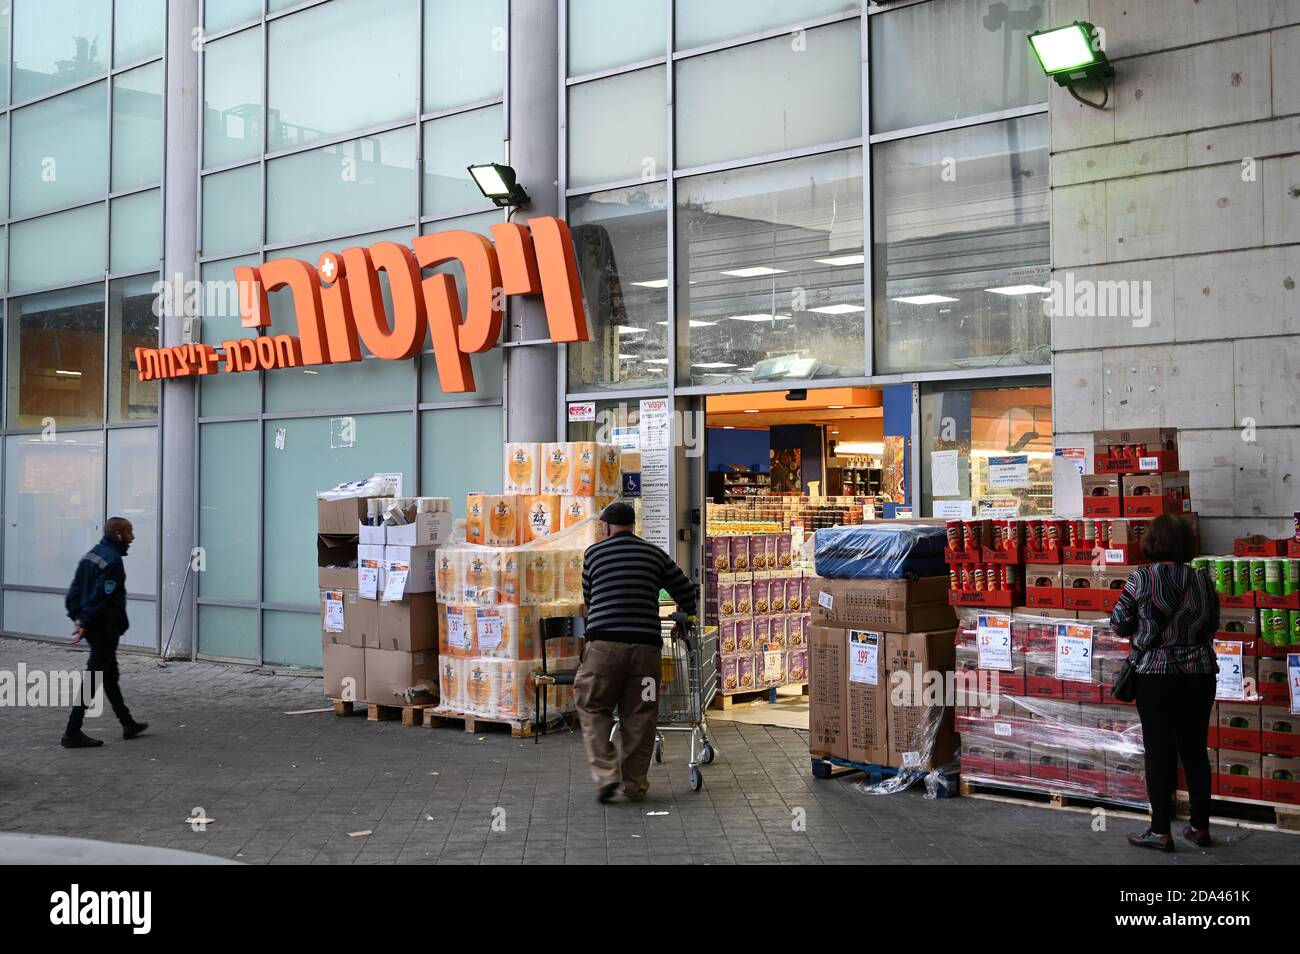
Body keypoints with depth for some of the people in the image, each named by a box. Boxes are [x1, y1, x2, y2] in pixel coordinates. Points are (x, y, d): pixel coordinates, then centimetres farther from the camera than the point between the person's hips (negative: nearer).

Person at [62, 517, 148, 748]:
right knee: (93, 678, -4)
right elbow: (100, 597, -23)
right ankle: (72, 733, -2)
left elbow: (75, 589, 10)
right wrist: (86, 624, -19)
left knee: (110, 675, 18)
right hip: (106, 627, -10)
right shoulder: (113, 560, -19)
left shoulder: (91, 555, 11)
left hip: (93, 627, 10)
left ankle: (128, 724, 30)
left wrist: (77, 616, 5)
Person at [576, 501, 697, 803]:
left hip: (604, 642, -1)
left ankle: (606, 774, -2)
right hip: (645, 643, 2)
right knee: (639, 716, 8)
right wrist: (687, 617, 39)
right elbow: (685, 590, 20)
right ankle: (635, 784, 13)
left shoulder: (593, 553, 11)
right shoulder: (655, 554, 14)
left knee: (593, 709, 10)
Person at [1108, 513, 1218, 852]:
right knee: (1195, 749, 13)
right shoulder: (1203, 580, 1)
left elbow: (1119, 625, -4)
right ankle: (1200, 827, 20)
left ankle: (1161, 832, 6)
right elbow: (1212, 626, 11)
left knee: (1159, 752, 3)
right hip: (1199, 674, 4)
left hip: (1156, 675, -3)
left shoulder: (1140, 578, -10)